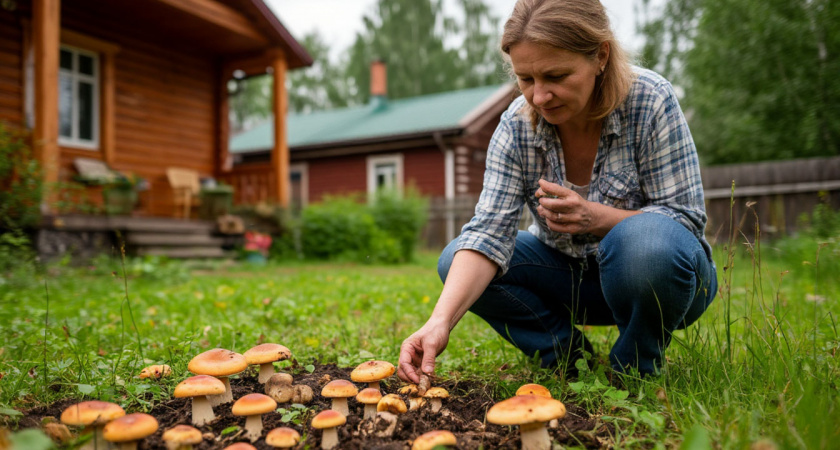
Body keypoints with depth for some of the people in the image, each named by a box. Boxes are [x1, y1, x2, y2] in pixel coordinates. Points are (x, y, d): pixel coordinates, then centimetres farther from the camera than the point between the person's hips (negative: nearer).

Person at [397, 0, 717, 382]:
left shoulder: (650, 101, -21)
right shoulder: (516, 126, -14)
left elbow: (687, 218, -19)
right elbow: (489, 231, -23)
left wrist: (595, 217, -37)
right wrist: (441, 321, -38)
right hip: (570, 273, 3)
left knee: (649, 241, -38)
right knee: (456, 260, -16)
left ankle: (637, 370, -8)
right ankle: (571, 360, -2)